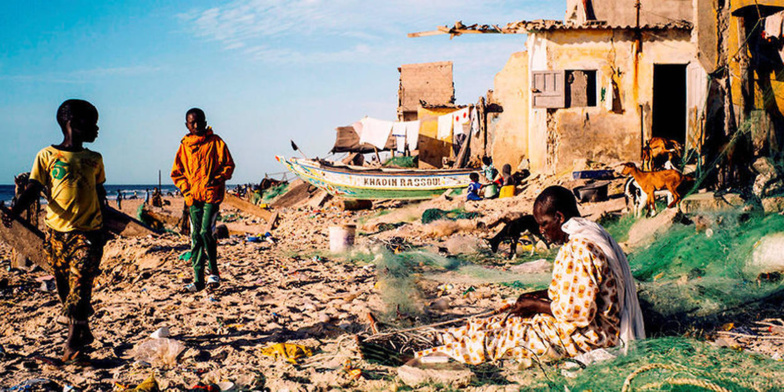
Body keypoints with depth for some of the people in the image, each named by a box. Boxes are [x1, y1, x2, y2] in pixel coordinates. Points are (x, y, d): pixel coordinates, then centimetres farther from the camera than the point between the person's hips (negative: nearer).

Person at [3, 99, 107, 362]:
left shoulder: (94, 159, 12)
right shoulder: (47, 156, 4)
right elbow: (34, 188, -4)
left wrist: (105, 223, 21)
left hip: (88, 231, 0)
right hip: (56, 231, 0)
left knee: (80, 281, -15)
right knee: (64, 284, 7)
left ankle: (73, 339, -15)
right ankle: (83, 332, 25)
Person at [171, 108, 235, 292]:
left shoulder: (215, 142, 4)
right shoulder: (184, 146, 13)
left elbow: (228, 165, 4)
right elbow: (176, 172, 17)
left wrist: (217, 179, -12)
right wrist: (186, 190, 4)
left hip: (212, 194, -4)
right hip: (193, 196, 4)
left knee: (205, 231, -15)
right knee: (195, 236, 1)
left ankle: (213, 271, 4)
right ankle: (198, 280, 3)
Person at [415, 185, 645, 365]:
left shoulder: (578, 250, -25)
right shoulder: (589, 237, 9)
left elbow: (577, 312, -27)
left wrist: (535, 305, -12)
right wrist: (539, 296, 7)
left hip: (588, 336, -10)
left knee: (503, 332, -5)